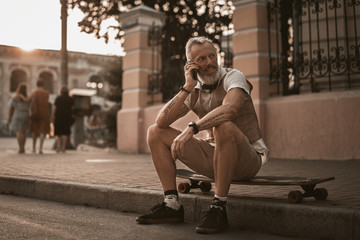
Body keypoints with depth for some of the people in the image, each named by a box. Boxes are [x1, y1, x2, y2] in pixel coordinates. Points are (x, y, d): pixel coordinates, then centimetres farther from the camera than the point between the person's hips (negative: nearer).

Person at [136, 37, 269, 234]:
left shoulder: (233, 77, -10)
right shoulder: (194, 92, 6)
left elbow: (229, 108, -34)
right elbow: (162, 121, -7)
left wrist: (191, 128, -41)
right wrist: (187, 87, -12)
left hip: (248, 159, -6)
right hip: (214, 156, 6)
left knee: (223, 126, -39)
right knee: (155, 132, 0)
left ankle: (218, 208, -30)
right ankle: (172, 205, -7)